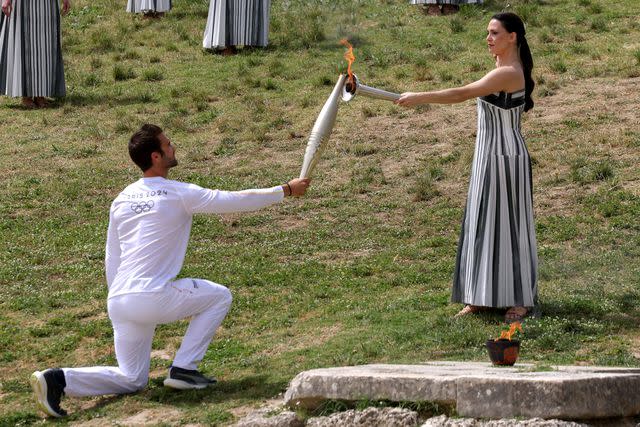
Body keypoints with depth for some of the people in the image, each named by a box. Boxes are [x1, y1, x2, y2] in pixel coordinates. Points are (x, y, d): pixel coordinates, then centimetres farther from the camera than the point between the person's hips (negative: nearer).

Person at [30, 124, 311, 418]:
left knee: (132, 380, 17)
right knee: (219, 296, 13)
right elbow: (237, 201, 1)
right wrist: (286, 190, 12)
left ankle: (59, 379, -3)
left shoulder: (121, 200, 14)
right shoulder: (180, 194, -4)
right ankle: (183, 369, 7)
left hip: (118, 303, 7)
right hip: (152, 298, -7)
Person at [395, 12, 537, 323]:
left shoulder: (508, 73, -19)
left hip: (505, 158, -10)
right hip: (488, 157, 10)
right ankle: (483, 296, 15)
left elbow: (462, 94, -27)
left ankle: (521, 298, 7)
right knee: (483, 224, 10)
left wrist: (420, 98, -27)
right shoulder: (507, 70, 12)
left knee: (508, 224, -2)